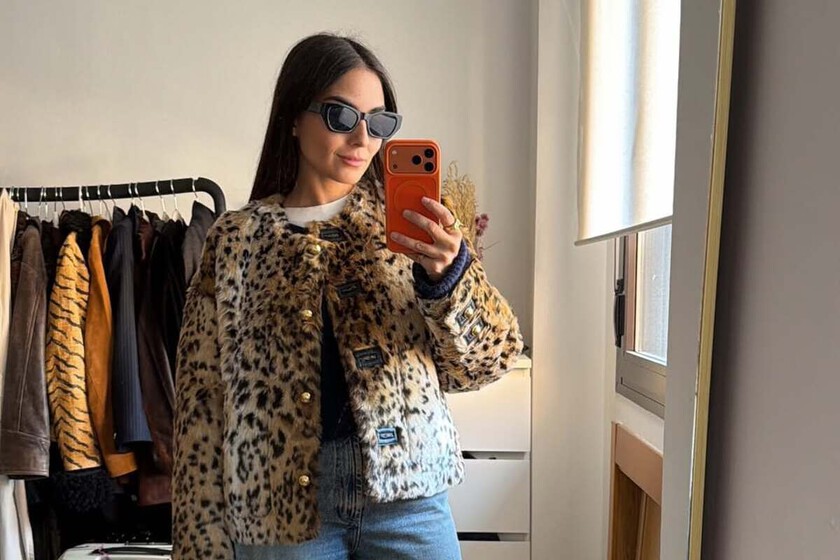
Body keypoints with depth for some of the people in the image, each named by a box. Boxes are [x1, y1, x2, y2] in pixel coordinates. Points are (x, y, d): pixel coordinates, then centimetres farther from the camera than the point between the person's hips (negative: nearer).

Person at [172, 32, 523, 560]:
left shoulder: (405, 222, 0)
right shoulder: (235, 238, 0)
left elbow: (486, 360, -4)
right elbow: (205, 394, 1)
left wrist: (448, 273, -22)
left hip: (405, 489, 1)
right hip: (282, 500, 1)